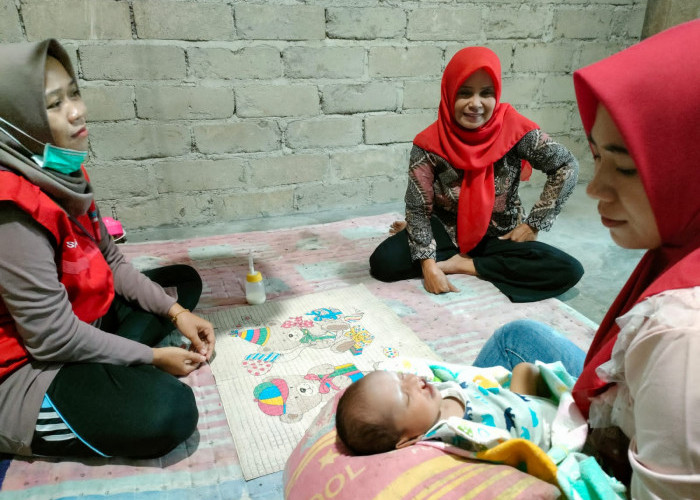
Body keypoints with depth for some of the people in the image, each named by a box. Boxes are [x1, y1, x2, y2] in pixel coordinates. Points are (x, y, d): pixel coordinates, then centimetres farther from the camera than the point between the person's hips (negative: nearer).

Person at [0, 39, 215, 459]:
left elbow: (110, 262, 6)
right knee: (169, 412, -28)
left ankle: (108, 373, -1)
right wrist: (151, 356, -14)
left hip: (84, 321, 9)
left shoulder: (61, 170, 0)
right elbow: (55, 337, -25)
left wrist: (176, 312, -4)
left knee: (185, 281, 14)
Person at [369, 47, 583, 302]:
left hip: (501, 236, 1)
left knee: (569, 271, -21)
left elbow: (566, 166, -7)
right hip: (446, 231, -1)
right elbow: (418, 209, -15)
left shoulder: (513, 128, -17)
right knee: (384, 261, -24)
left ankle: (464, 265, -10)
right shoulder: (429, 144, -17)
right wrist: (428, 265, -26)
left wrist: (533, 225, -8)